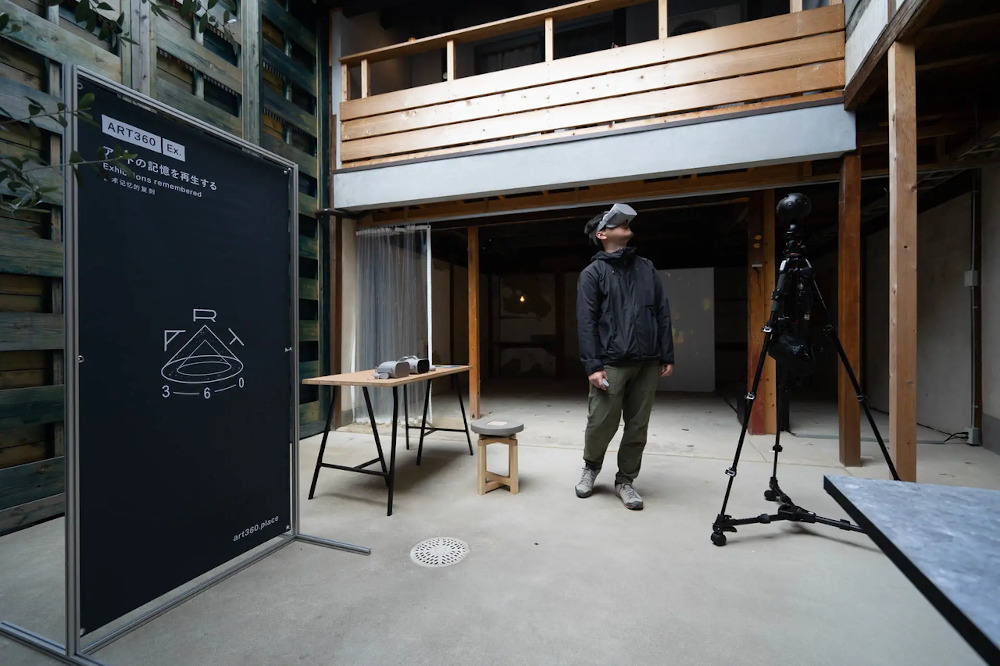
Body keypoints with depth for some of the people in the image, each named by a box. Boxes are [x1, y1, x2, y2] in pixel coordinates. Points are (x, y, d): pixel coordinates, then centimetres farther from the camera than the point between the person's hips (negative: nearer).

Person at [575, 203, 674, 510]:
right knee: (601, 424, 1)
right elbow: (586, 323, -6)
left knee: (638, 427, 8)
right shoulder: (593, 273, 1)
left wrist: (667, 356, 6)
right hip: (612, 363, -4)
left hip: (648, 363, 4)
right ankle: (591, 468, 29)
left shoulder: (647, 268, 14)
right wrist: (592, 365, -14)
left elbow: (663, 314, 12)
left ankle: (625, 481, 26)